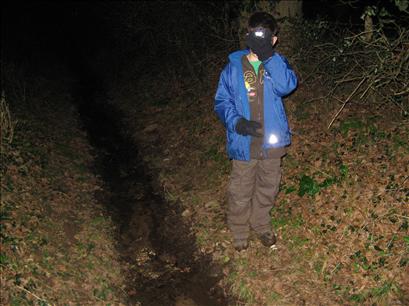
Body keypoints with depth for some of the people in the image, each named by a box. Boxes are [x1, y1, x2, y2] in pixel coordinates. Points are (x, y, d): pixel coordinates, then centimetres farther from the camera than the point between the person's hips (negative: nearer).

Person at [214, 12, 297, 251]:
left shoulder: (277, 63, -3)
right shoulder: (234, 67, -6)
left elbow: (287, 86, -23)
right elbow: (222, 101, -1)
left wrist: (269, 55, -30)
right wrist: (236, 122, -18)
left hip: (272, 141, 2)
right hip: (244, 143, -1)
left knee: (268, 188, 19)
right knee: (241, 192, 11)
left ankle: (262, 225, 43)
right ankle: (239, 230, 35)